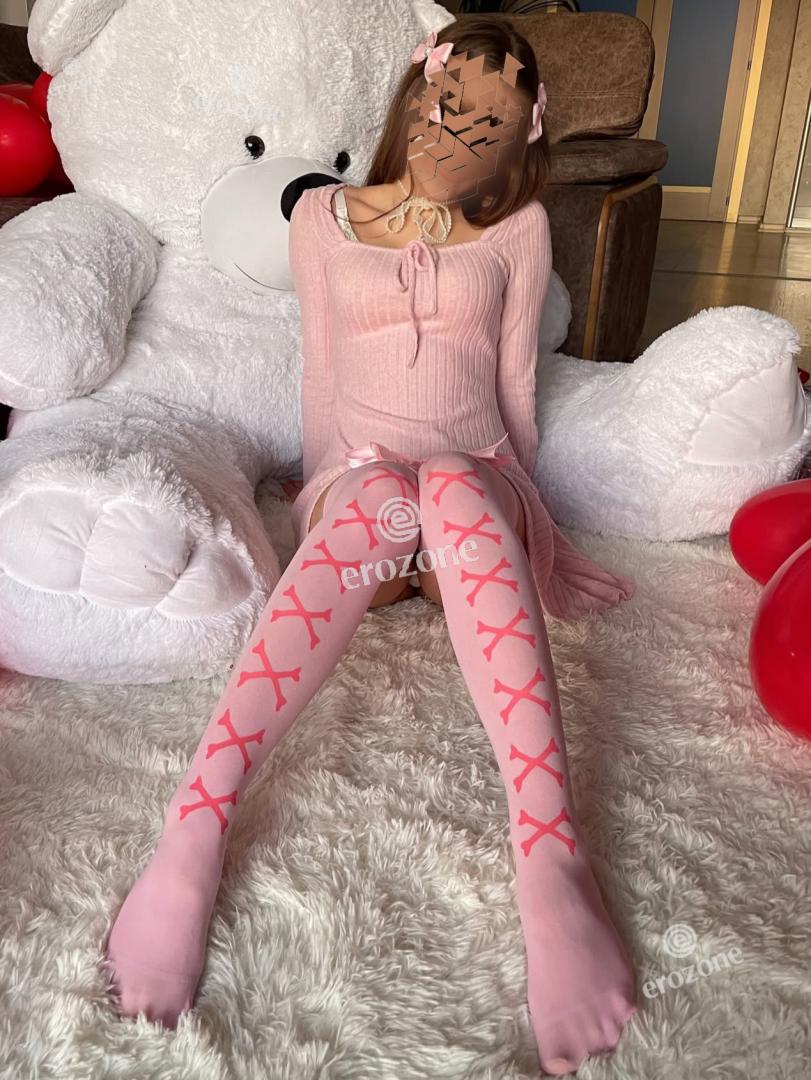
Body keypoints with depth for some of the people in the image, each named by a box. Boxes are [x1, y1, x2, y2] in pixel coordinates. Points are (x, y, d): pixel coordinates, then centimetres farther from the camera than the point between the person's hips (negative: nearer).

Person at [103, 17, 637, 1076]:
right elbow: (320, 373, 10)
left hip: (477, 484, 0)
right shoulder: (325, 215, 12)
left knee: (451, 486, -38)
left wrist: (521, 509, 10)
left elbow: (515, 381, 11)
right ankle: (192, 838, -45)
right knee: (385, 496, -38)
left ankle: (552, 862, -50)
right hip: (357, 478, 0)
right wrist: (323, 491, 4)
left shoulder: (519, 229, 12)